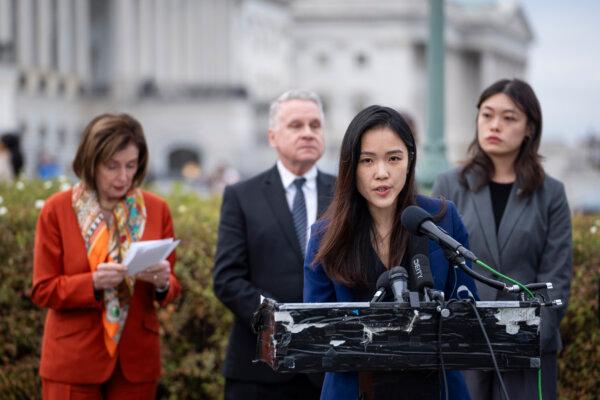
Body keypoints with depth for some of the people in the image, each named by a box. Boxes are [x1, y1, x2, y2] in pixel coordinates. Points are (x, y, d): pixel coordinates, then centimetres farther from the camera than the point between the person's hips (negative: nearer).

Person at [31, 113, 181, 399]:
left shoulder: (157, 210, 4)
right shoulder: (57, 210, -4)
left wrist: (162, 283, -17)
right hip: (73, 362, -2)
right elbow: (43, 290, -5)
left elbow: (171, 286, 7)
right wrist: (93, 282, -22)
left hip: (137, 362, 3)